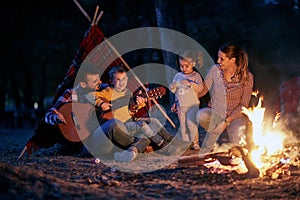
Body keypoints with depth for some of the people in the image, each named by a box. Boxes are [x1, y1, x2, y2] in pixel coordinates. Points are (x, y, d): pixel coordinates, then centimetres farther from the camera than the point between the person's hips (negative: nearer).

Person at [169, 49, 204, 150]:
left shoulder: (196, 76, -5)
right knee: (183, 125, 7)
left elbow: (200, 88, -18)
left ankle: (195, 142, 1)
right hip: (180, 106, 4)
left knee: (192, 124, -11)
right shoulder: (178, 76, 6)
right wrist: (172, 87, -15)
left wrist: (190, 83, -31)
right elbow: (173, 90, 9)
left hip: (192, 105, -4)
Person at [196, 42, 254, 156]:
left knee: (237, 145, -27)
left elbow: (244, 105, -8)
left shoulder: (246, 77, -11)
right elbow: (203, 90, 4)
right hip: (215, 114, 1)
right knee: (201, 115, -34)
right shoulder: (215, 70, -6)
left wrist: (227, 120, -18)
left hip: (235, 116, -1)